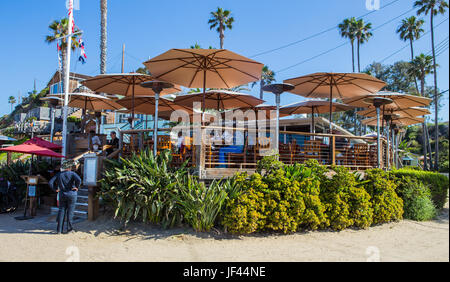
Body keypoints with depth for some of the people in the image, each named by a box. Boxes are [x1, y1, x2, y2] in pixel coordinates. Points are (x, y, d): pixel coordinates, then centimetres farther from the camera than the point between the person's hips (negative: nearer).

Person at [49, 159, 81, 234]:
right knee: (70, 211, 5)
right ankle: (69, 229, 10)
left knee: (61, 211, 8)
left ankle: (59, 230, 5)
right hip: (72, 194, -3)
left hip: (62, 195, 3)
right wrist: (77, 187, -10)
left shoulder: (58, 175, 5)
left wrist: (56, 189, 8)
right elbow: (78, 180, -24)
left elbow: (50, 183, -1)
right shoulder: (72, 173, -6)